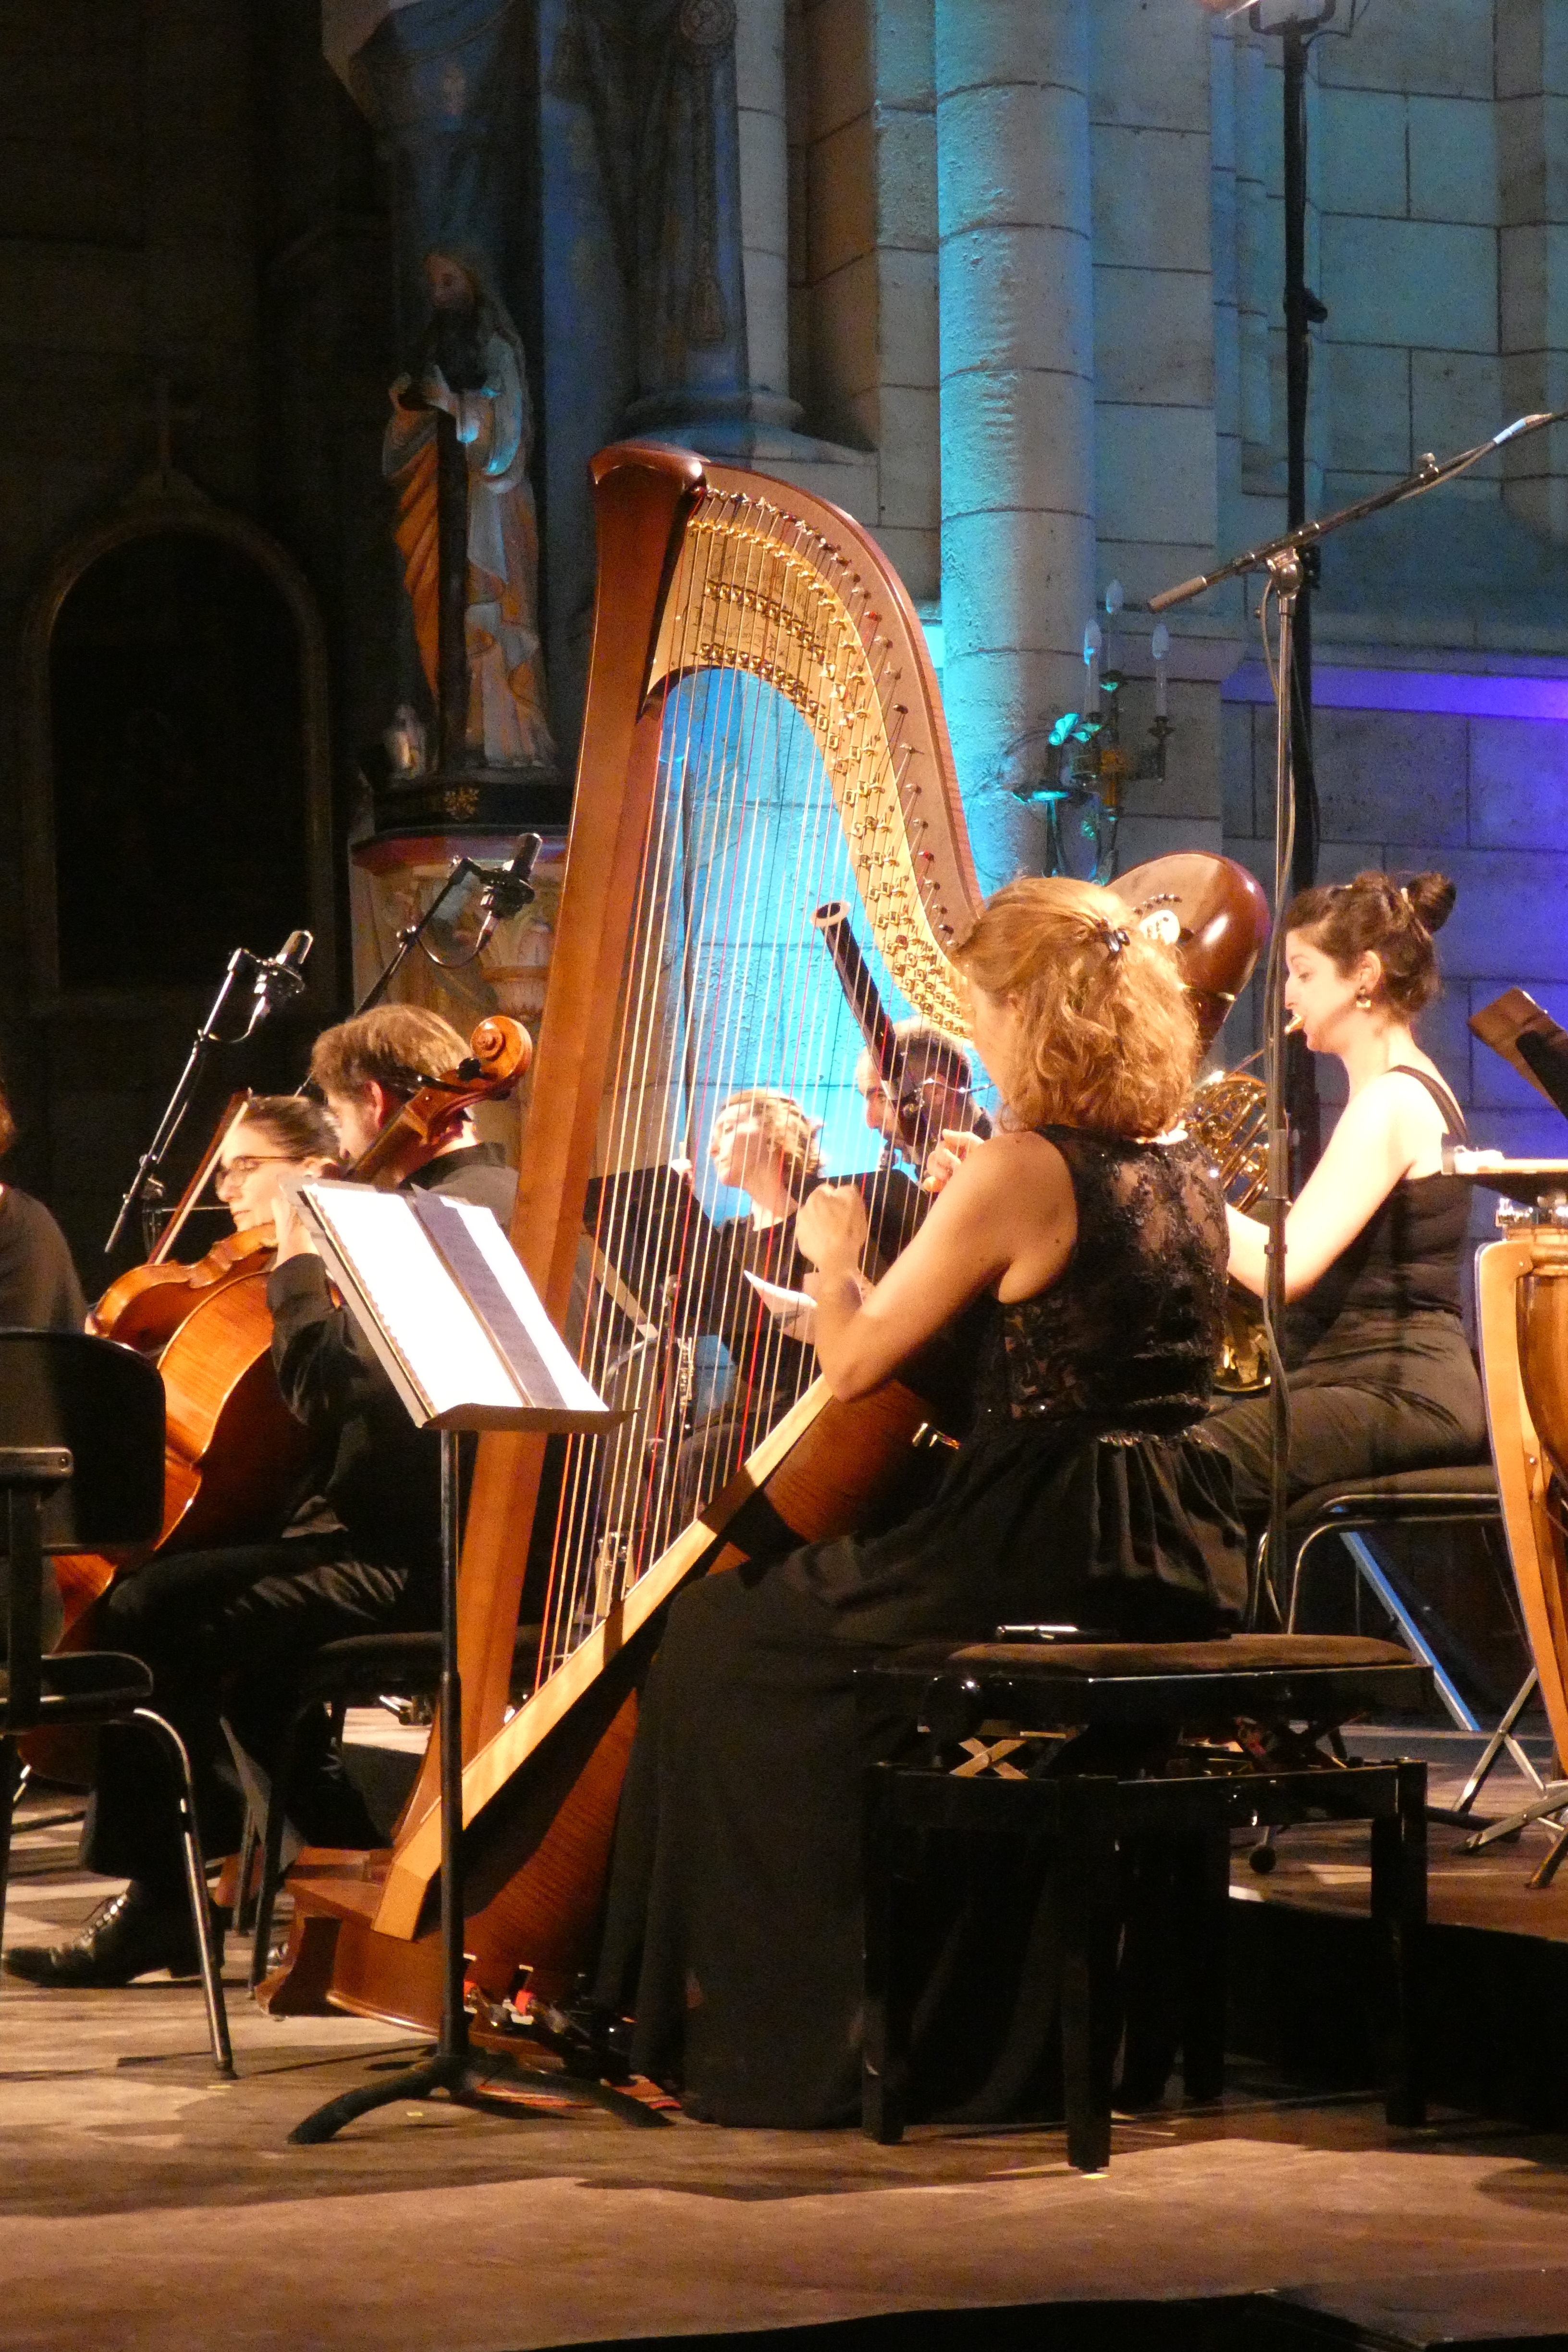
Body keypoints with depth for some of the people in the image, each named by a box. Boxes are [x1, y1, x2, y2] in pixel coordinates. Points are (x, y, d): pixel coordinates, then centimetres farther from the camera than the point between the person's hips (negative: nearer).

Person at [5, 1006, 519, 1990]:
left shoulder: (447, 1216, -17)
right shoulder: (502, 1192, 17)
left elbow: (335, 1391, -24)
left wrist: (300, 1265, -11)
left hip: (417, 1558, -11)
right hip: (435, 1537, 11)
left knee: (149, 1611, -13)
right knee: (242, 1621, 24)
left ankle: (161, 1900, -2)